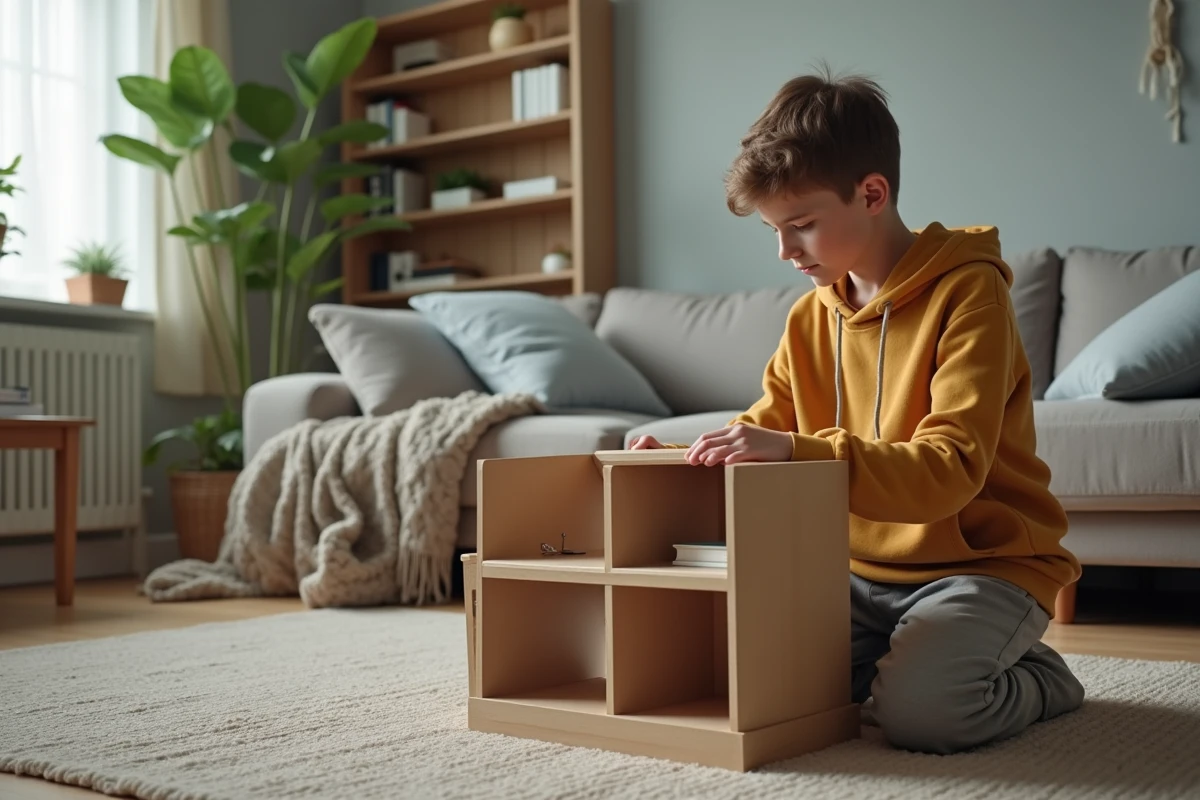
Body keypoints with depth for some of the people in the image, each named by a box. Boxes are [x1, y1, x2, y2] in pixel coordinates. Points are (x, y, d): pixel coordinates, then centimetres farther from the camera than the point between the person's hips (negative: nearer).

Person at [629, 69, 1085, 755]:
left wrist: (795, 449, -37)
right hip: (864, 570, 6)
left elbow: (949, 472, -25)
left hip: (981, 562, -6)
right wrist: (684, 458, -8)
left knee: (916, 711, -30)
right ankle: (902, 658, 9)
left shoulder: (967, 293, -14)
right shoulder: (811, 319, 8)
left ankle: (1037, 680, 3)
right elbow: (761, 433, 14)